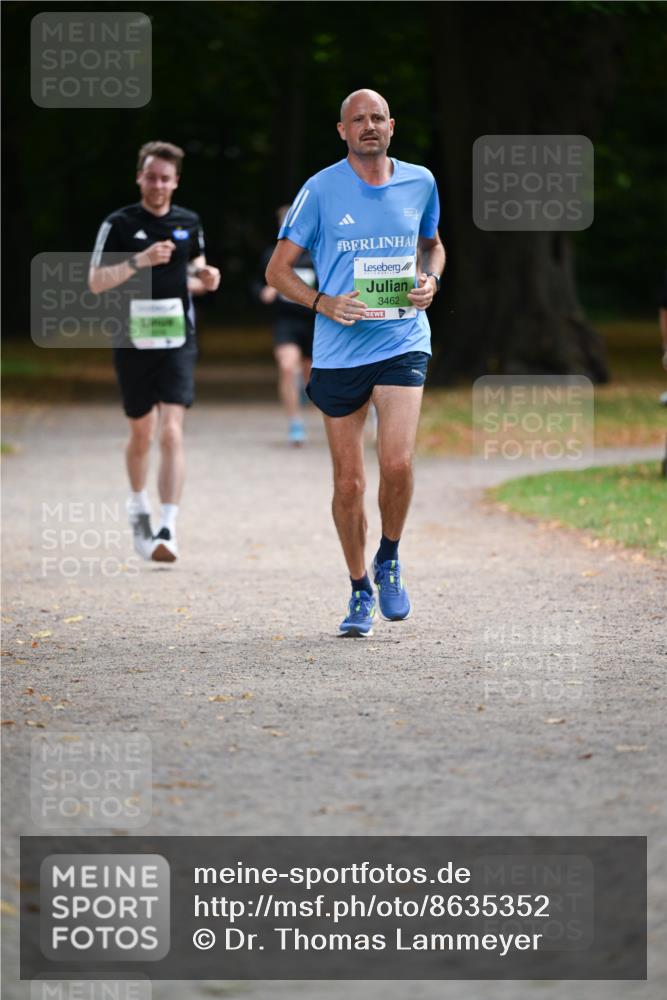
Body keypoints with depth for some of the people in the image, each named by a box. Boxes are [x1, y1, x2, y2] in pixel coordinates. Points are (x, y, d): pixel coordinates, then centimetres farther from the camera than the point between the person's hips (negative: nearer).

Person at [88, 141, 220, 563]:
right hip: (134, 342, 0)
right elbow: (96, 282, -7)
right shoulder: (118, 224, -2)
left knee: (172, 433, -15)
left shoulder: (189, 223, 7)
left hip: (177, 342, 0)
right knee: (142, 435, 12)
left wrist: (205, 279, -1)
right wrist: (139, 261, -20)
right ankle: (139, 506, 39)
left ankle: (168, 528, -20)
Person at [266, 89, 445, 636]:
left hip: (404, 342, 1)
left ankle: (390, 559, 8)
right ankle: (360, 592, 21)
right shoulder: (321, 190, -3)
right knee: (348, 482, 3)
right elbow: (278, 269, 2)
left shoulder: (420, 182, 6)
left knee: (397, 462, -19)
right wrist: (323, 303, -14)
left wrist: (431, 280, 2)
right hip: (339, 352, -1)